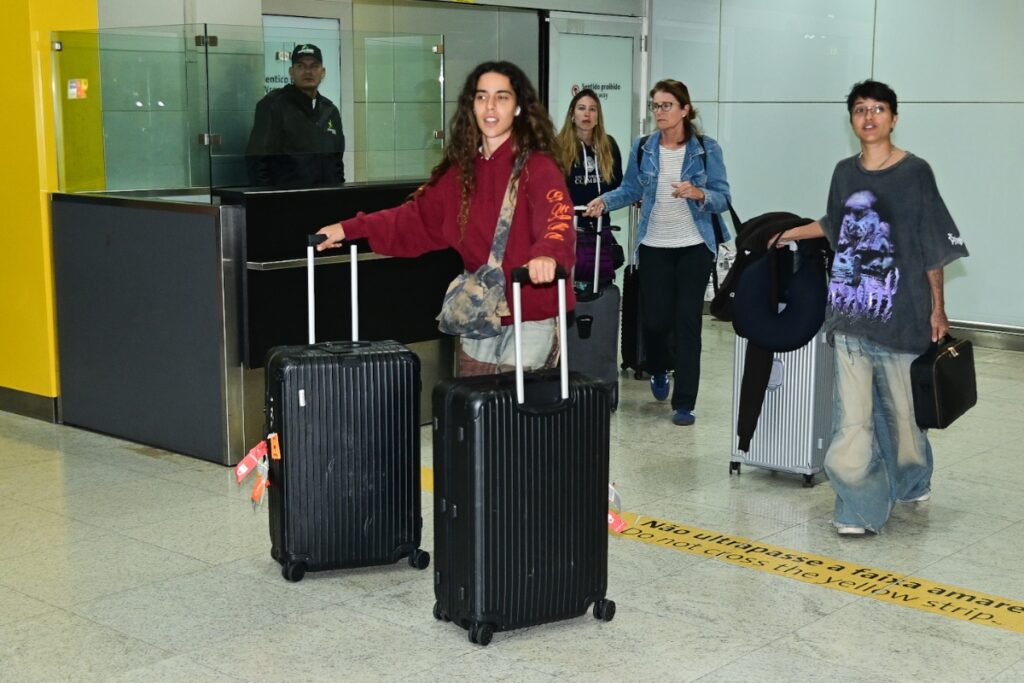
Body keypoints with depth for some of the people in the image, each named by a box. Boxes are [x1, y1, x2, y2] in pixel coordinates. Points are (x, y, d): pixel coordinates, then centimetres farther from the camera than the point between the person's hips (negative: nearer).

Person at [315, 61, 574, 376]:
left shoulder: (538, 167, -12)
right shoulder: (461, 171, 9)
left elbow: (558, 217, -30)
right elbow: (417, 217, 15)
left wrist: (547, 254, -52)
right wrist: (349, 230, 8)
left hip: (532, 317, -6)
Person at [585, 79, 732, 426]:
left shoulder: (706, 149, -3)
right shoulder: (642, 148, 3)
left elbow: (723, 198, -3)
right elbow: (630, 189, 9)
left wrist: (697, 193, -22)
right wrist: (605, 200, -9)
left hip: (694, 247, -1)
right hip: (654, 247, 2)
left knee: (687, 322, -3)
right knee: (654, 319, 1)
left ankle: (684, 404, 6)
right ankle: (659, 369, 37)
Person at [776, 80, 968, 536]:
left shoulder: (914, 172, -4)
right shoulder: (845, 172, 8)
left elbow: (933, 246, -2)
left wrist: (938, 308, -2)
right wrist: (789, 234, 27)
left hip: (899, 310, -3)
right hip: (850, 311, 3)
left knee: (900, 405, 9)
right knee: (853, 412, -2)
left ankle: (911, 482, 34)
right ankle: (861, 505, 1)